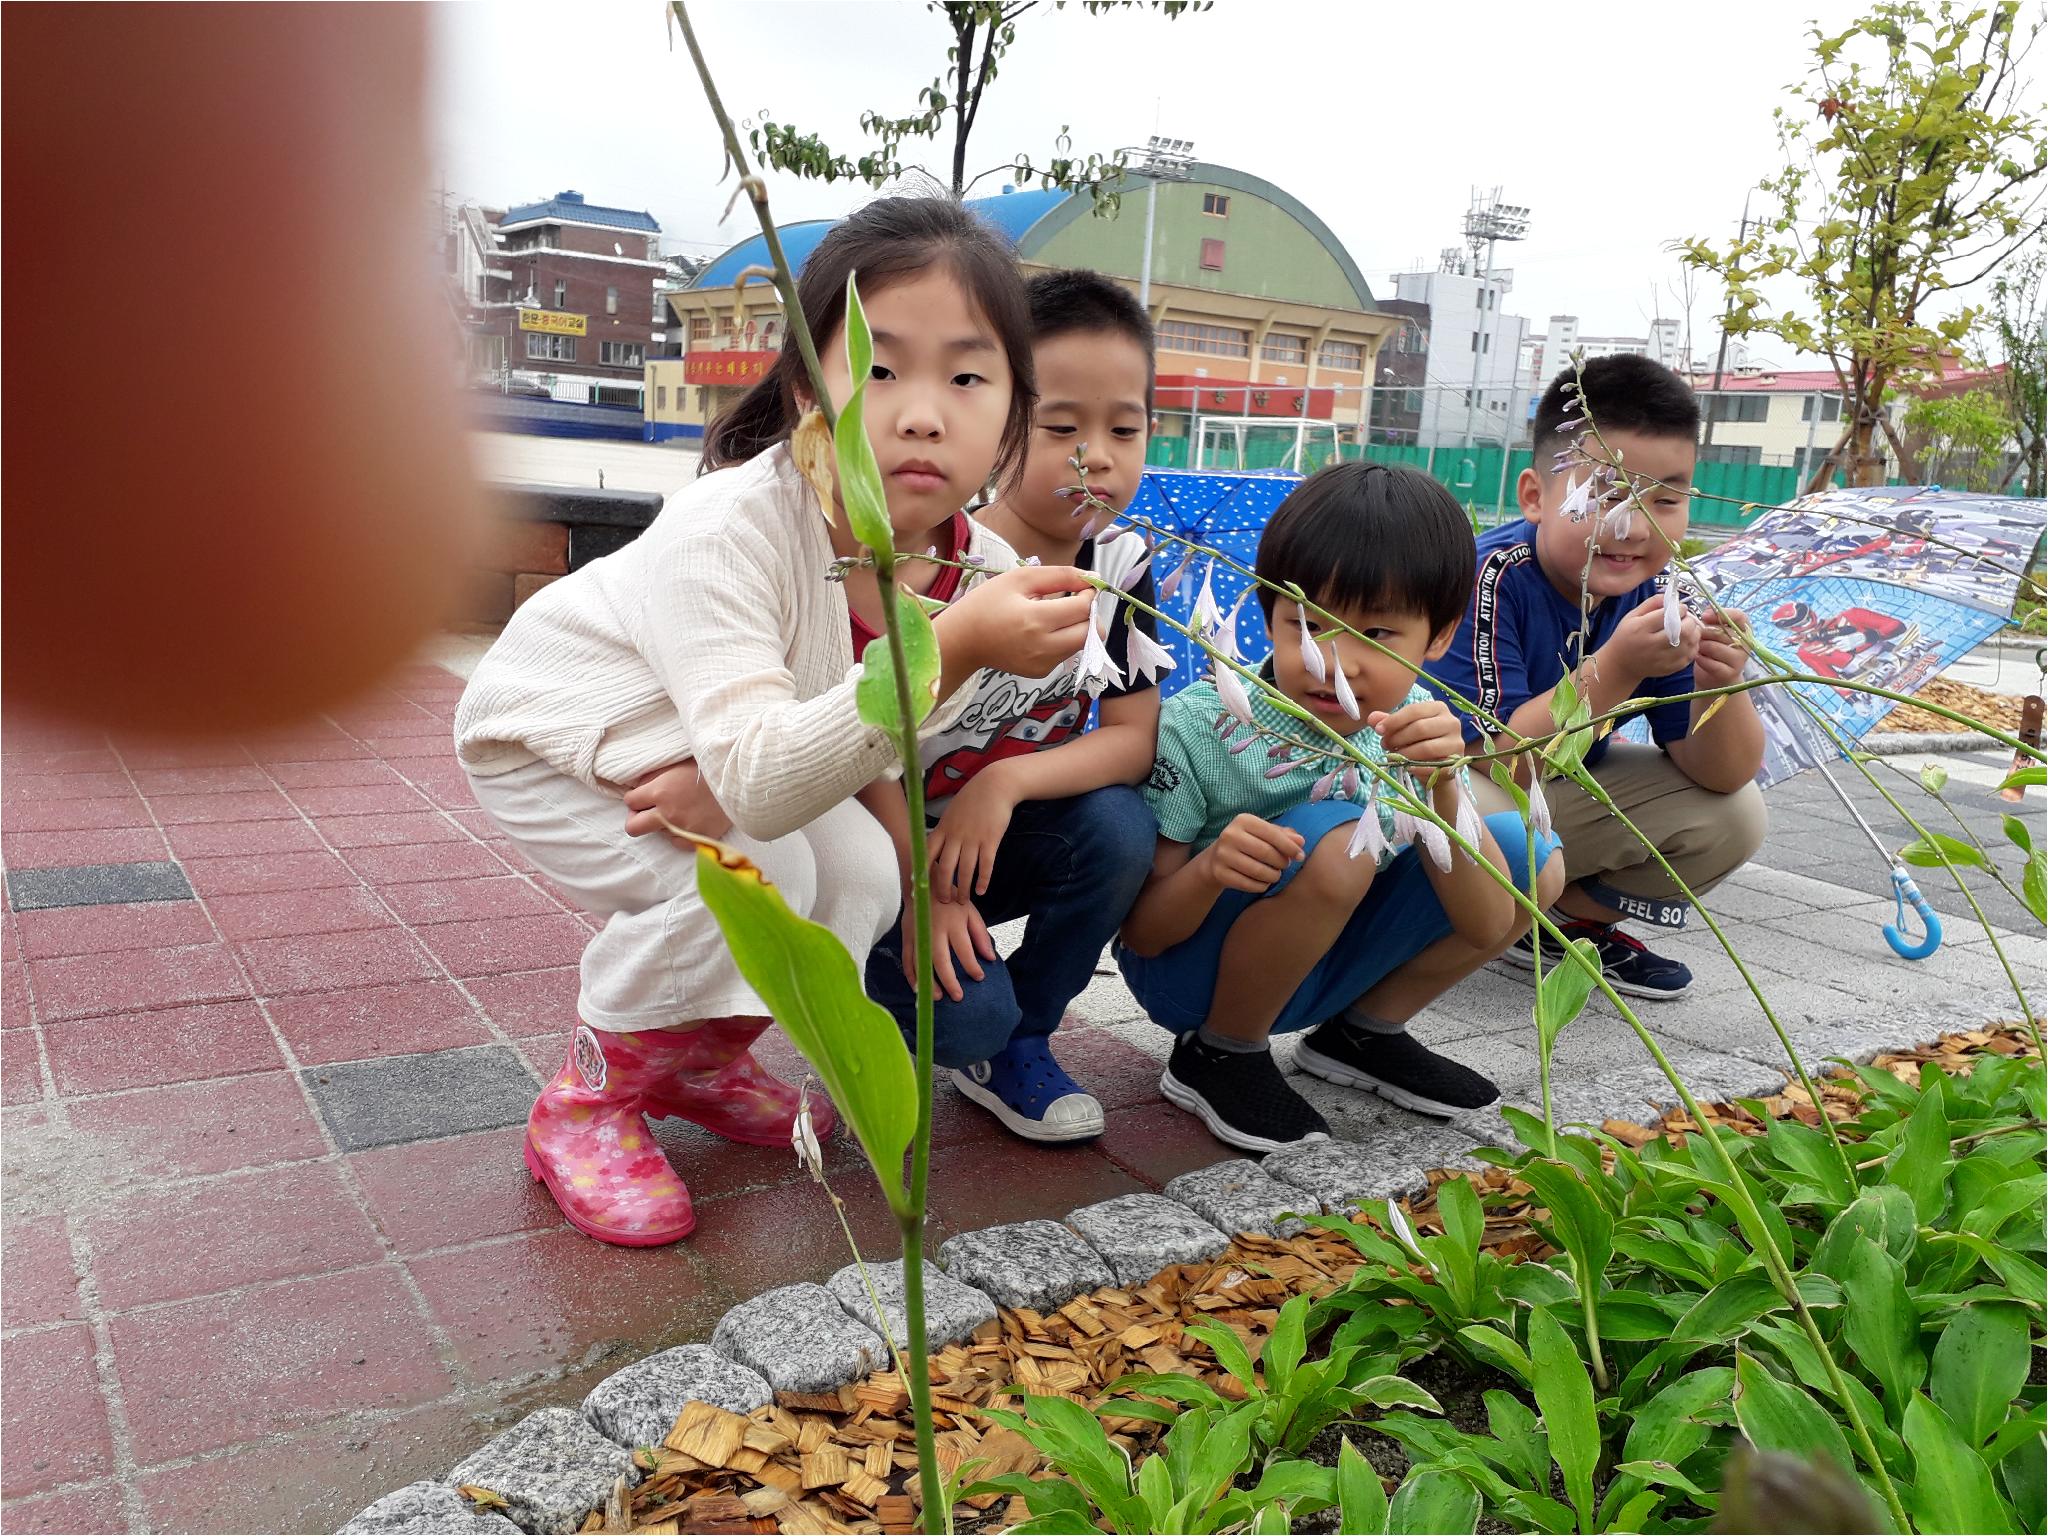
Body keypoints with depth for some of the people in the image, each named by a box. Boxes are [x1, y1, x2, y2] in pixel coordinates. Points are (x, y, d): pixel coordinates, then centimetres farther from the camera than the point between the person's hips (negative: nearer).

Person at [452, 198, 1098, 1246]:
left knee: (862, 881, -9)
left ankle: (700, 1059, 20)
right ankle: (588, 1102, 1)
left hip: (714, 749, 6)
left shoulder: (984, 572, -22)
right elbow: (762, 779, -48)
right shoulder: (728, 531, -41)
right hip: (548, 726, -6)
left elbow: (877, 753, -10)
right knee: (748, 882, -25)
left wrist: (735, 783, -30)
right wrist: (951, 649, -58)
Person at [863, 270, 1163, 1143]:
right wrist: (917, 885, -21)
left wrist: (1006, 784, -24)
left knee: (1120, 830, -24)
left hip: (1003, 836, 5)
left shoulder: (1118, 567, -6)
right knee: (967, 1013, -26)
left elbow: (1134, 736, -9)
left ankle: (1016, 1045, -2)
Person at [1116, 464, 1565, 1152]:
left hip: (1317, 965, 5)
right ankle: (1220, 1055, -10)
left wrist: (1439, 785, -30)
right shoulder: (1199, 727, -24)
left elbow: (1487, 925, -14)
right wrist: (1210, 869, -40)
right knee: (1335, 842, -33)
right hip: (1186, 968, -5)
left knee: (1534, 862, -5)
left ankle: (1363, 1030, 10)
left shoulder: (1412, 726, -9)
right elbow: (1140, 934, -18)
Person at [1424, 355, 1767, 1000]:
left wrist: (1722, 682, -31)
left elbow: (1718, 772, -10)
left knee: (1734, 814, -5)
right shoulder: (1487, 577, -28)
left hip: (1562, 799, 6)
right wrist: (1616, 665, -41)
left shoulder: (1661, 596, -10)